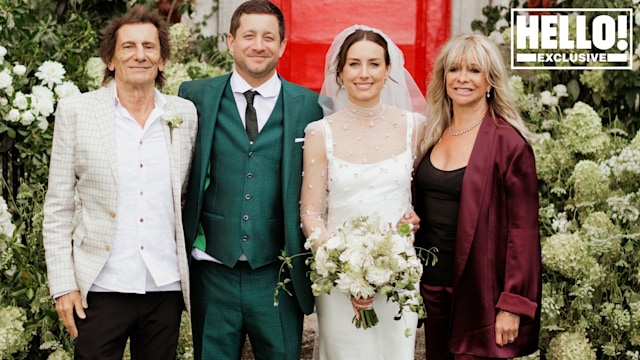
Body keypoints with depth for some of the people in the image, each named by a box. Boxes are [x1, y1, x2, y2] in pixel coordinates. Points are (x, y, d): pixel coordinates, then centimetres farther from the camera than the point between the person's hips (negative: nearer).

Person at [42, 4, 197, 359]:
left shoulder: (184, 113, 4)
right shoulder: (76, 111, -2)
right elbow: (58, 207, -1)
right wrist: (63, 284, -6)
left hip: (167, 287, 2)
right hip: (101, 289, -2)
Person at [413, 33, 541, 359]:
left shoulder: (508, 143, -11)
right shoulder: (434, 135, 7)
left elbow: (523, 229, -13)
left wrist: (512, 305, -16)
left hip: (478, 294, -6)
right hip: (432, 285, 6)